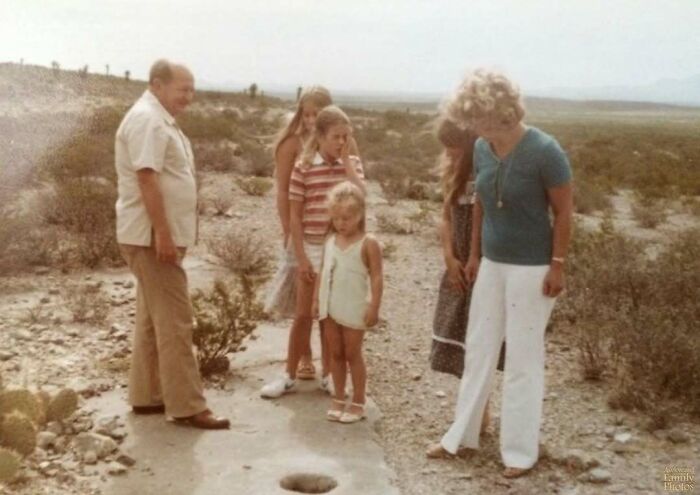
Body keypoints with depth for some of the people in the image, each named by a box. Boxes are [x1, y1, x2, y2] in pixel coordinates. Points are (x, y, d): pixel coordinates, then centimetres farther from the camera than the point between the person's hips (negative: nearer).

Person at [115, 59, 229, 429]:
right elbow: (146, 179, -23)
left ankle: (146, 396, 23)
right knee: (174, 321, -7)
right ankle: (187, 406, -1)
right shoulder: (147, 119, -16)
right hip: (151, 236, -11)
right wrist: (163, 234, -25)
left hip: (158, 235, 11)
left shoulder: (159, 119, 17)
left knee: (153, 318, 14)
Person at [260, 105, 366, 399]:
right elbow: (294, 216, -7)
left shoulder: (352, 164, 2)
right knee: (304, 315, 5)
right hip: (312, 249, -2)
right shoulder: (304, 167, -8)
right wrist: (301, 258, -11)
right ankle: (290, 376, 15)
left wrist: (346, 160, -15)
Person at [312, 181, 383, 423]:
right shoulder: (330, 241, 5)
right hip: (330, 307, 5)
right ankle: (338, 399, 24)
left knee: (353, 354, 4)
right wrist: (316, 299, 8)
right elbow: (323, 272, 11)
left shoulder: (368, 244, -13)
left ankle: (358, 402, 16)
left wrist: (374, 308, -15)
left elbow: (376, 278, -13)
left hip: (354, 309, -5)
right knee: (336, 354, 13)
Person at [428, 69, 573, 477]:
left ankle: (521, 450, 18)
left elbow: (564, 211, -13)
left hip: (531, 267, -6)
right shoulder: (482, 148, -1)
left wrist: (557, 266, -14)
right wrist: (474, 254, 13)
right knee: (479, 349, 15)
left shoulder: (544, 150, -19)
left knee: (523, 358, 4)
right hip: (492, 263, 6)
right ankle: (462, 435, 30)